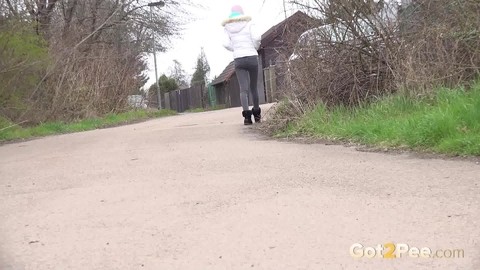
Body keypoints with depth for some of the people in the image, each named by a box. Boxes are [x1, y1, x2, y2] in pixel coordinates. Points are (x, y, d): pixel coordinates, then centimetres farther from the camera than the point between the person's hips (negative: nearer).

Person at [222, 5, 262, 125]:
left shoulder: (227, 27, 9)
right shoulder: (249, 23, 3)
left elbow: (226, 44, -1)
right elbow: (256, 38, -11)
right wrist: (255, 48, 11)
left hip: (238, 60, 1)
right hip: (252, 58, 0)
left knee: (243, 89, -5)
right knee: (253, 87, 15)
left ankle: (247, 115, -22)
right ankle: (257, 114, 23)